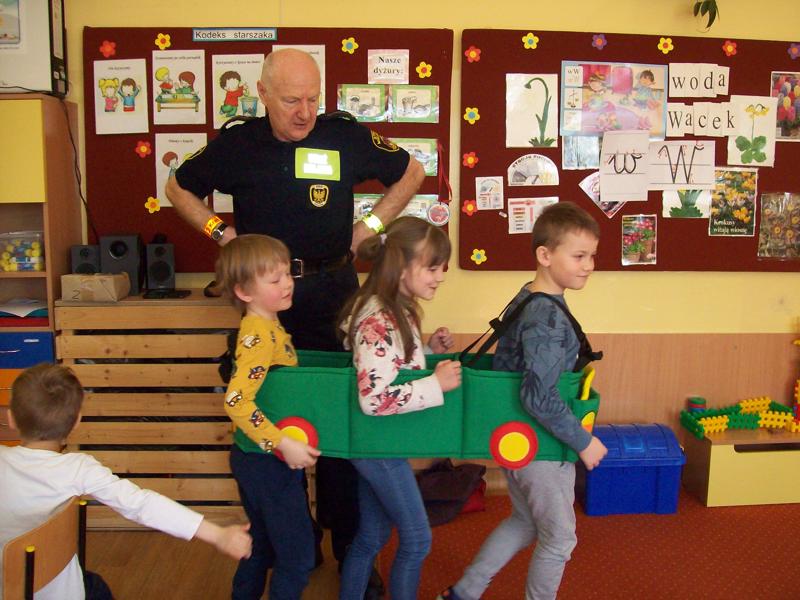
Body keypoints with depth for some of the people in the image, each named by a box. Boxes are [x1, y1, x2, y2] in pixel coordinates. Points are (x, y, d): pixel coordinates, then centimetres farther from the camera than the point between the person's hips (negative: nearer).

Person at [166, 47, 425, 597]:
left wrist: (371, 226, 3)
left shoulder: (346, 136, -3)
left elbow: (411, 172, 11)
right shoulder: (236, 144, 0)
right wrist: (220, 231, 2)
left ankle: (349, 544, 18)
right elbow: (181, 188, 16)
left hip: (332, 290, -1)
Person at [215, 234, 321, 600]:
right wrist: (284, 444, -30)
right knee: (298, 557, 4)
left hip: (258, 459, 9)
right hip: (268, 462, -9)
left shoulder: (268, 327, 6)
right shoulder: (260, 336, -23)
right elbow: (236, 401, -32)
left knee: (263, 547, 24)